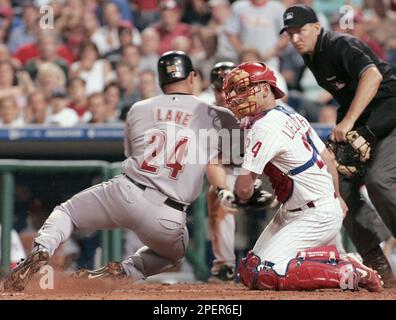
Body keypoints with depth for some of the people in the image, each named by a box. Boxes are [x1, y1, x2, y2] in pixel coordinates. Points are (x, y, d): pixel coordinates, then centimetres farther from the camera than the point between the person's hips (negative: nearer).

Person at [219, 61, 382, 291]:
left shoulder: (265, 128, -20)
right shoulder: (292, 117, 9)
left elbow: (244, 188, -22)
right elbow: (328, 158, 18)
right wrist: (336, 196, 33)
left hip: (317, 218, -10)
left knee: (259, 275, -18)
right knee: (253, 263, 13)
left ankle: (344, 274, -14)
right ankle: (333, 258, 13)